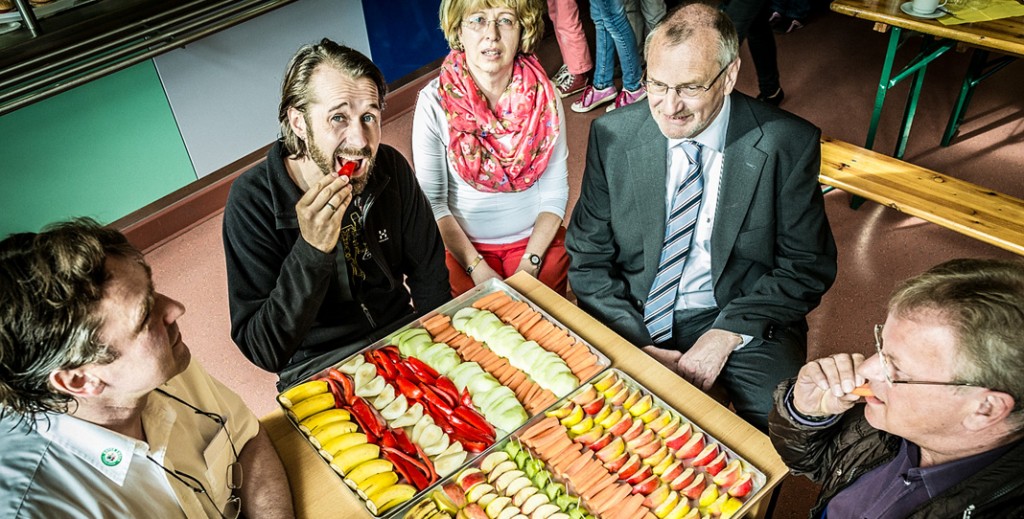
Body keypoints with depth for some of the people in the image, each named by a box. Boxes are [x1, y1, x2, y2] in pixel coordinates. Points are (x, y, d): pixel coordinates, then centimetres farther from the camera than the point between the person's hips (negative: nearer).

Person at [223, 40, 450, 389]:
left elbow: (429, 272, 6)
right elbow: (265, 352, -23)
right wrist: (312, 251, -34)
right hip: (319, 370, -4)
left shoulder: (390, 167, -7)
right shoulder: (252, 201, -19)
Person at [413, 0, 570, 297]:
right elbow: (432, 200, -10)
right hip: (463, 244, -1)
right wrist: (477, 268, -15)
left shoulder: (545, 97, -9)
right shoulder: (434, 102, -13)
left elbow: (555, 190, -5)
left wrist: (530, 264, -13)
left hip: (537, 239, 1)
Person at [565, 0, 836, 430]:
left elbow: (807, 266, -3)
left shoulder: (787, 144, -10)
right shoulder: (611, 136, -6)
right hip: (632, 318, 2)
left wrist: (724, 337, -16)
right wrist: (637, 344, -14)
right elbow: (588, 260, -1)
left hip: (741, 321, -1)